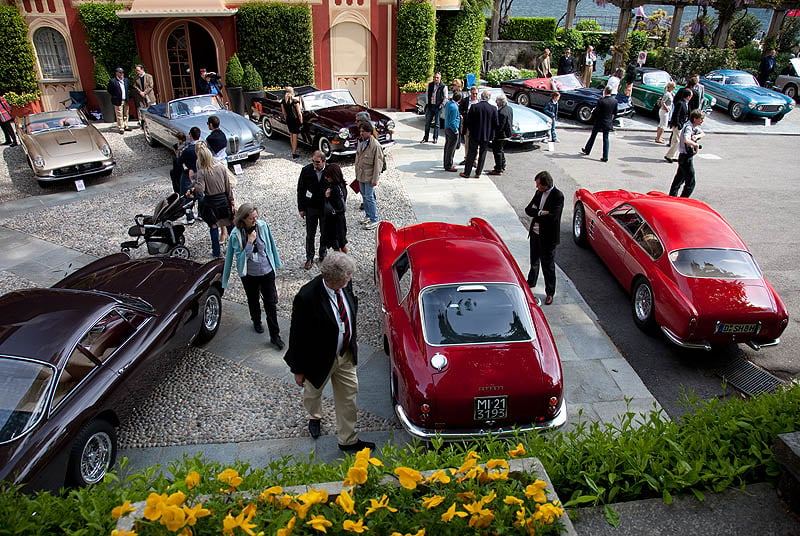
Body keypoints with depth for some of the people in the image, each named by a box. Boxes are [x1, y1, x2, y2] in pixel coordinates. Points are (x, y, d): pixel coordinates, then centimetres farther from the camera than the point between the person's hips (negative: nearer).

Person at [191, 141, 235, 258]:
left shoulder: (201, 172, -17)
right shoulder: (222, 167, -7)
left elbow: (200, 191, -22)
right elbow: (228, 186, -2)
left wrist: (194, 189, -1)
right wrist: (232, 201, 6)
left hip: (210, 202, -3)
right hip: (224, 199, 3)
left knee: (213, 226, 10)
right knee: (229, 223, 15)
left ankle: (217, 252, 19)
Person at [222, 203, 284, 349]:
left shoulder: (263, 225, -12)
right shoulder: (236, 234, -18)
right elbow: (240, 257, -18)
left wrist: (275, 263, 13)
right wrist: (249, 242, -29)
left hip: (267, 272, 1)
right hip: (249, 275, -1)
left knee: (271, 303, 2)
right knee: (253, 300, 22)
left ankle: (275, 336, 11)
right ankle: (257, 322, 51)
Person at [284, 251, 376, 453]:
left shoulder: (345, 285, -16)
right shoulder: (306, 297, -34)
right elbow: (297, 336, -22)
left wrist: (353, 340, 18)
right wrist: (298, 369, -14)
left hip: (346, 354, 5)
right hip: (319, 358, -4)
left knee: (349, 395, 17)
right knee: (313, 392, 26)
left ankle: (348, 440, 38)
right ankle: (314, 417, 61)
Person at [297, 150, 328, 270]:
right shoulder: (306, 170, -11)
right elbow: (300, 190, -3)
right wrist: (301, 208, -3)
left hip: (326, 208, 0)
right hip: (310, 208, 0)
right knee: (310, 235, 8)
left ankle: (322, 255, 32)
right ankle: (309, 258, 21)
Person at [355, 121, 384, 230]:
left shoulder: (375, 145, -19)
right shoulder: (360, 141, 4)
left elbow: (378, 163, -16)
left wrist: (375, 179, -16)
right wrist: (357, 173, 15)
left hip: (369, 176, -7)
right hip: (361, 174, 7)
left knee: (369, 197, -5)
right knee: (364, 196, 16)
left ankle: (375, 220, 6)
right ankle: (368, 215, 32)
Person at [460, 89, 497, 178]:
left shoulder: (474, 107, -12)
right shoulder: (493, 109, -8)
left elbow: (468, 121, -7)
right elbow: (496, 123, -4)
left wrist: (471, 131, 8)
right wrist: (491, 134, 11)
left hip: (474, 135, -1)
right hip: (486, 136, 1)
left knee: (471, 154, 8)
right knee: (482, 155, 12)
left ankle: (466, 173, 13)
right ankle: (478, 173, 17)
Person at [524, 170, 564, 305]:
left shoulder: (558, 196, -17)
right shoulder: (539, 193, 4)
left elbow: (553, 217, -26)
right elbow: (528, 209, 1)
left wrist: (536, 213, -15)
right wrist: (541, 213, -16)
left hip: (548, 237, -7)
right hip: (535, 233, 7)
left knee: (548, 265, 4)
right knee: (534, 261, 24)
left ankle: (550, 293, 17)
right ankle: (531, 283, 44)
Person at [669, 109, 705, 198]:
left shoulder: (694, 127, 9)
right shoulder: (688, 127, -21)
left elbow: (703, 134, 15)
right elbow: (686, 140, -39)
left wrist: (697, 136, -6)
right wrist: (696, 145, -27)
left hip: (684, 157, 11)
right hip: (686, 157, -11)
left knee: (679, 178, 20)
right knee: (690, 183, -6)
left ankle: (672, 197, 30)